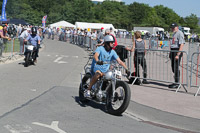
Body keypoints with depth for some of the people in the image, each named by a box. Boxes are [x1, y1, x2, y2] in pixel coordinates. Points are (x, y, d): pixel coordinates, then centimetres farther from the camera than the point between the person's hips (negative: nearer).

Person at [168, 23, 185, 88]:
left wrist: (178, 54, -24)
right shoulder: (174, 34, 19)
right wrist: (170, 53, 23)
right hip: (173, 51, 9)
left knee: (176, 68, -8)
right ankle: (176, 82, 20)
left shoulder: (180, 33, -11)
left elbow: (181, 45, -18)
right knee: (173, 67, 11)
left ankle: (177, 83, -2)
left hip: (177, 51, -9)